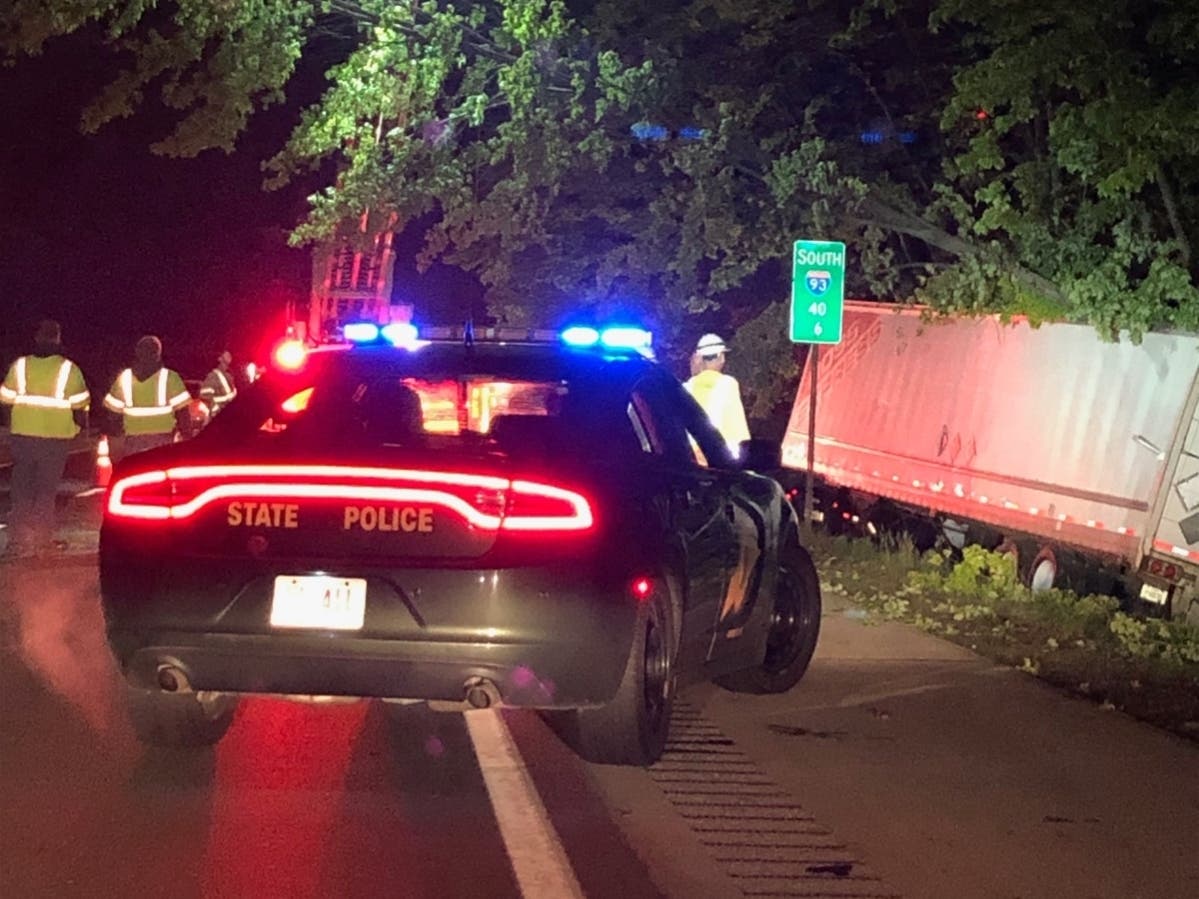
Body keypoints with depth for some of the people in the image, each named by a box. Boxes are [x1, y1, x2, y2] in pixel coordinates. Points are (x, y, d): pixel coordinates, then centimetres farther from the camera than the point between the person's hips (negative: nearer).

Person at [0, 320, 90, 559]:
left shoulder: (19, 366, 0)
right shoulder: (68, 369, -6)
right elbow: (80, 403, -3)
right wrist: (81, 423, 15)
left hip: (23, 434, 2)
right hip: (55, 435, -2)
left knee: (22, 488, 9)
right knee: (46, 490, 6)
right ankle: (41, 539, 5)